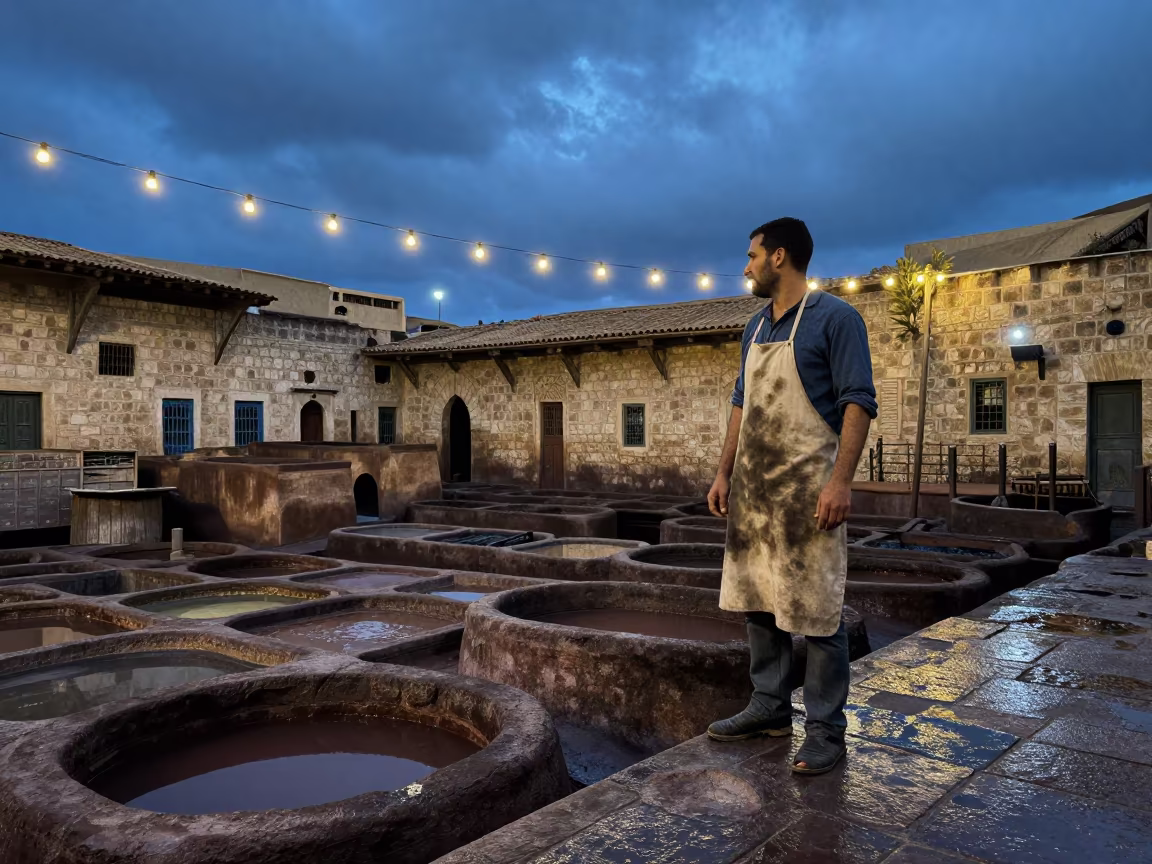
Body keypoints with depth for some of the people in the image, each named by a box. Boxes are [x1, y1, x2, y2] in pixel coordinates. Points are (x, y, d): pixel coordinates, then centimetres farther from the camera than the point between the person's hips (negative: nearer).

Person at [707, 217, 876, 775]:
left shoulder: (834, 319, -8)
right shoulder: (756, 328, 15)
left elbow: (858, 403, -14)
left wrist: (840, 481, -23)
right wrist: (725, 473, 14)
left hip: (808, 491, -8)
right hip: (754, 488, 8)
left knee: (818, 612, -1)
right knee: (758, 602, 13)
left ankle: (825, 729, 10)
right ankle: (769, 707, 26)